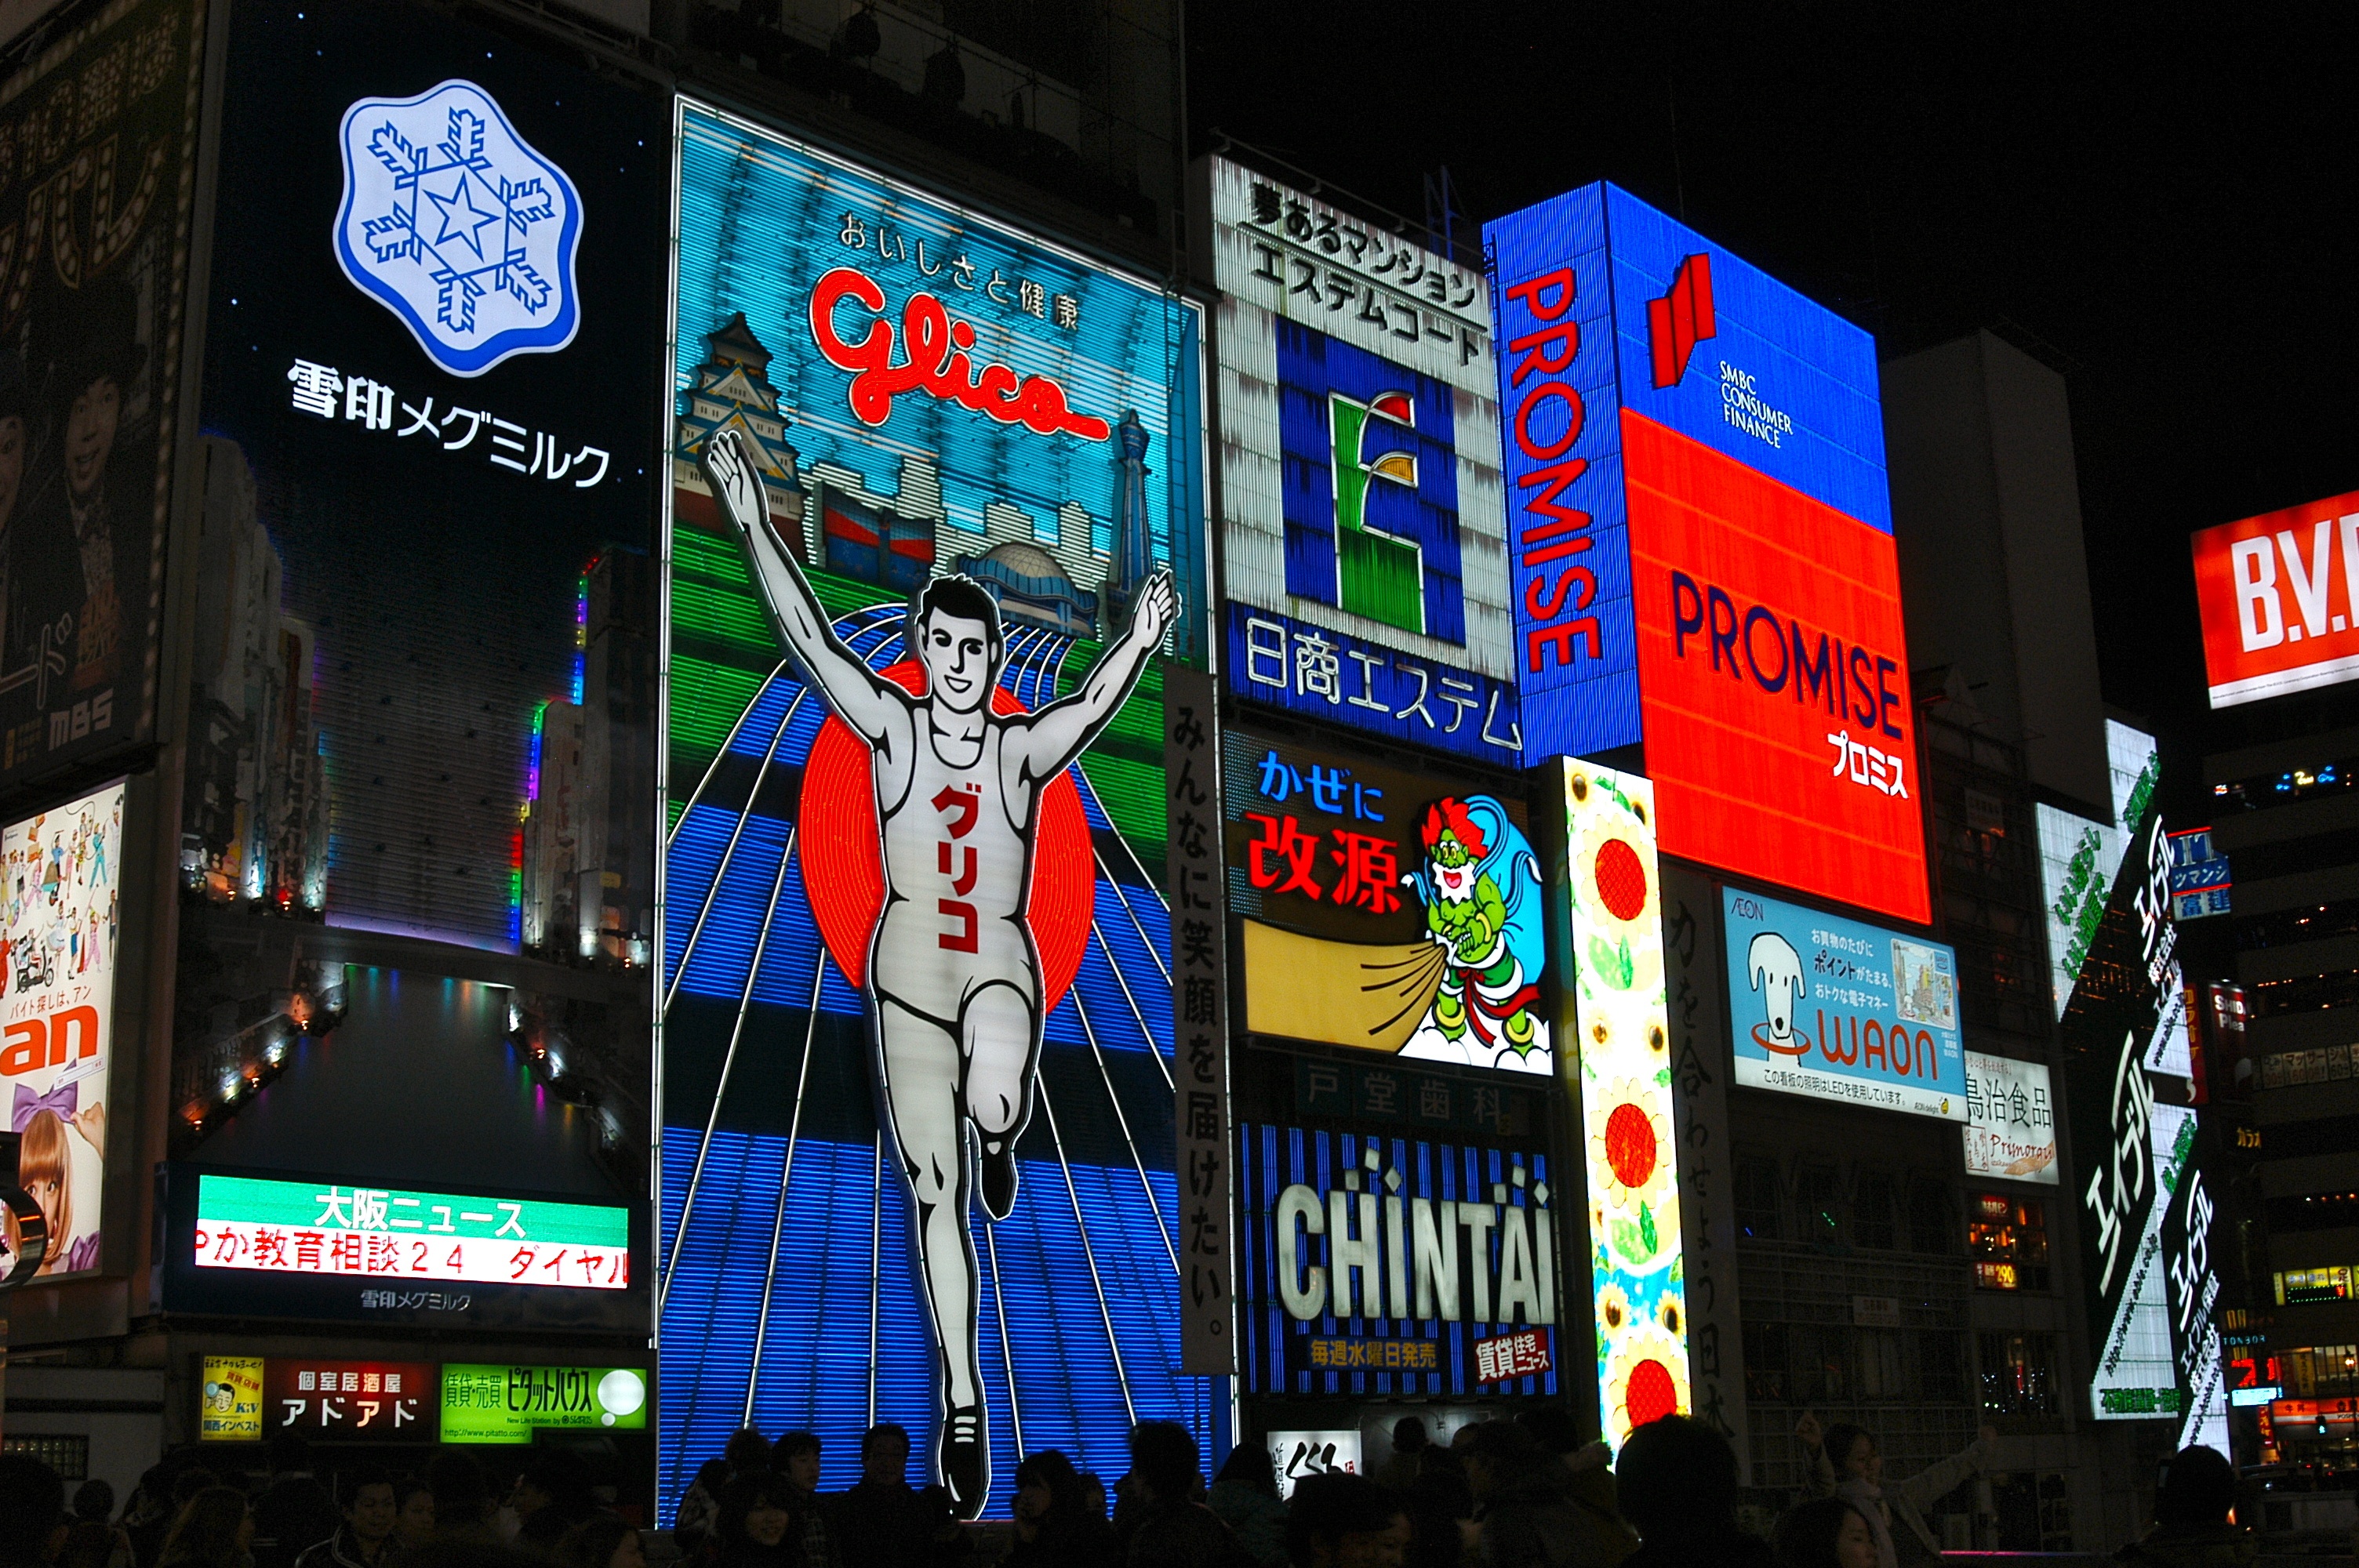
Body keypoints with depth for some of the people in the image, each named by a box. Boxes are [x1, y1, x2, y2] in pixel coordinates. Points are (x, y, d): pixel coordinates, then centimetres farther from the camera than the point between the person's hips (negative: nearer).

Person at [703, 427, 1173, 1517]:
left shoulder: (1024, 748, 1)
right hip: (906, 974, 1)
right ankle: (962, 1403, 13)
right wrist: (751, 522, -14)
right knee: (933, 1193, 2)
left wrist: (1139, 641, -26)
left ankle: (999, 1136, 6)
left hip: (1001, 969, -1)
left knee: (994, 1101, -35)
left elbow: (1095, 703, -12)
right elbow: (807, 636, -7)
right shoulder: (890, 726, 0)